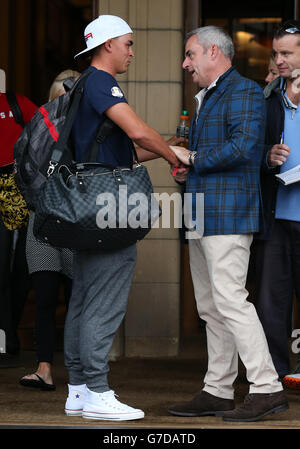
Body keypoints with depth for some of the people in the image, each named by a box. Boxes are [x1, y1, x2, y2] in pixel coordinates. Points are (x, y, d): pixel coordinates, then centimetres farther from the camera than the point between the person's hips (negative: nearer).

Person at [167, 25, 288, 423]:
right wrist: (185, 163, 11)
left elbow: (243, 147, -21)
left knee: (230, 300, -14)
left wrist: (193, 159, -12)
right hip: (203, 214, 10)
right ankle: (217, 391, 14)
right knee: (211, 308, 10)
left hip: (228, 212, -10)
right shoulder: (207, 98, 23)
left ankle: (267, 388, -12)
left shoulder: (243, 91, -8)